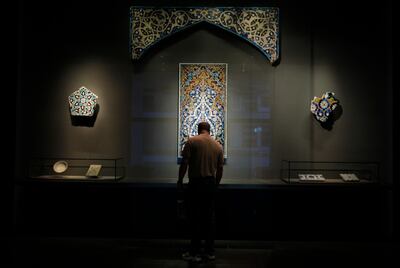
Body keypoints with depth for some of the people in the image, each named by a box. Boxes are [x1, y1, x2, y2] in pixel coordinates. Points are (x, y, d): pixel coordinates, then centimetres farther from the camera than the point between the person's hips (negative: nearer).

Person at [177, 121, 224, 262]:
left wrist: (180, 180, 1)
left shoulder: (192, 141, -5)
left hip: (196, 183, -4)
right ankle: (210, 251, 19)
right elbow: (220, 169, 11)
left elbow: (184, 163, -10)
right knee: (210, 218, 11)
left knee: (195, 218, 3)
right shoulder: (218, 145, 8)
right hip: (211, 184, 4)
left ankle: (195, 253, 8)